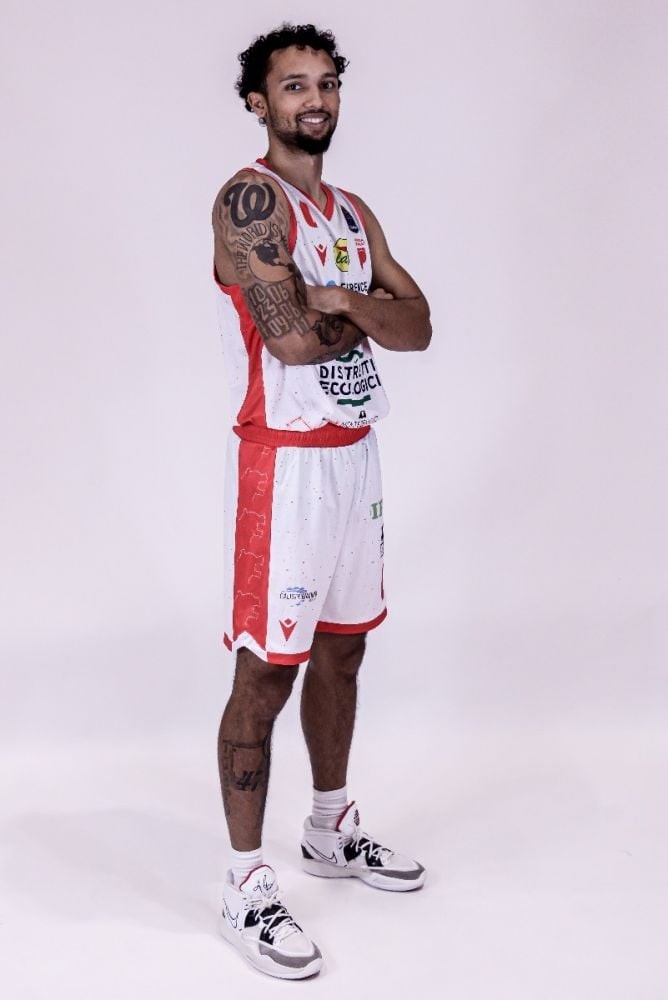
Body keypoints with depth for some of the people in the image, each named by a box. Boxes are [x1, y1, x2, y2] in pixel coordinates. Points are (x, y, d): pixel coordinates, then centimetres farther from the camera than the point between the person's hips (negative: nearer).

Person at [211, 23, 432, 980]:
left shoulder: (352, 212, 13)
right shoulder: (250, 198, -13)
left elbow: (417, 324, 4)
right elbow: (292, 337, -25)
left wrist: (343, 302, -14)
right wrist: (366, 317, -6)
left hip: (355, 453, 8)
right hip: (284, 461, -8)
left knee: (341, 649, 18)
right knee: (266, 673, -4)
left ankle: (333, 830, 35)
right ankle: (247, 885, 6)